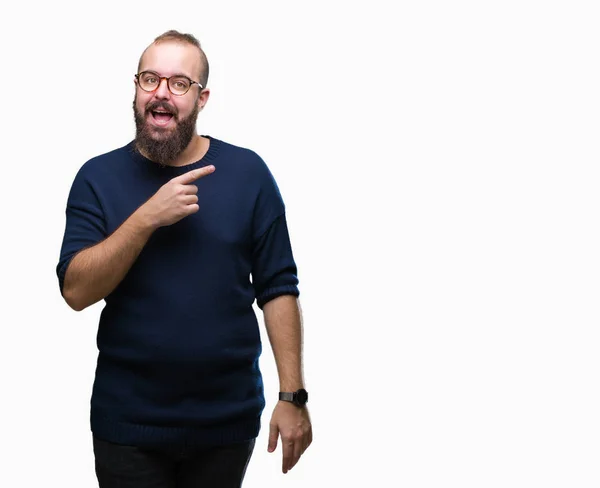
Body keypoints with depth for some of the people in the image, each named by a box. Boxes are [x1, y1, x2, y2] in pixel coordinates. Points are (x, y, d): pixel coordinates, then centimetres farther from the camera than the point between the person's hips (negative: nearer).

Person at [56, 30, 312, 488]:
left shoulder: (248, 173, -2)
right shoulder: (99, 177, -1)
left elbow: (278, 290, -2)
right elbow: (76, 290, -11)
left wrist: (293, 396, -7)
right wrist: (148, 217, -21)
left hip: (229, 419, 1)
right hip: (128, 424, 0)